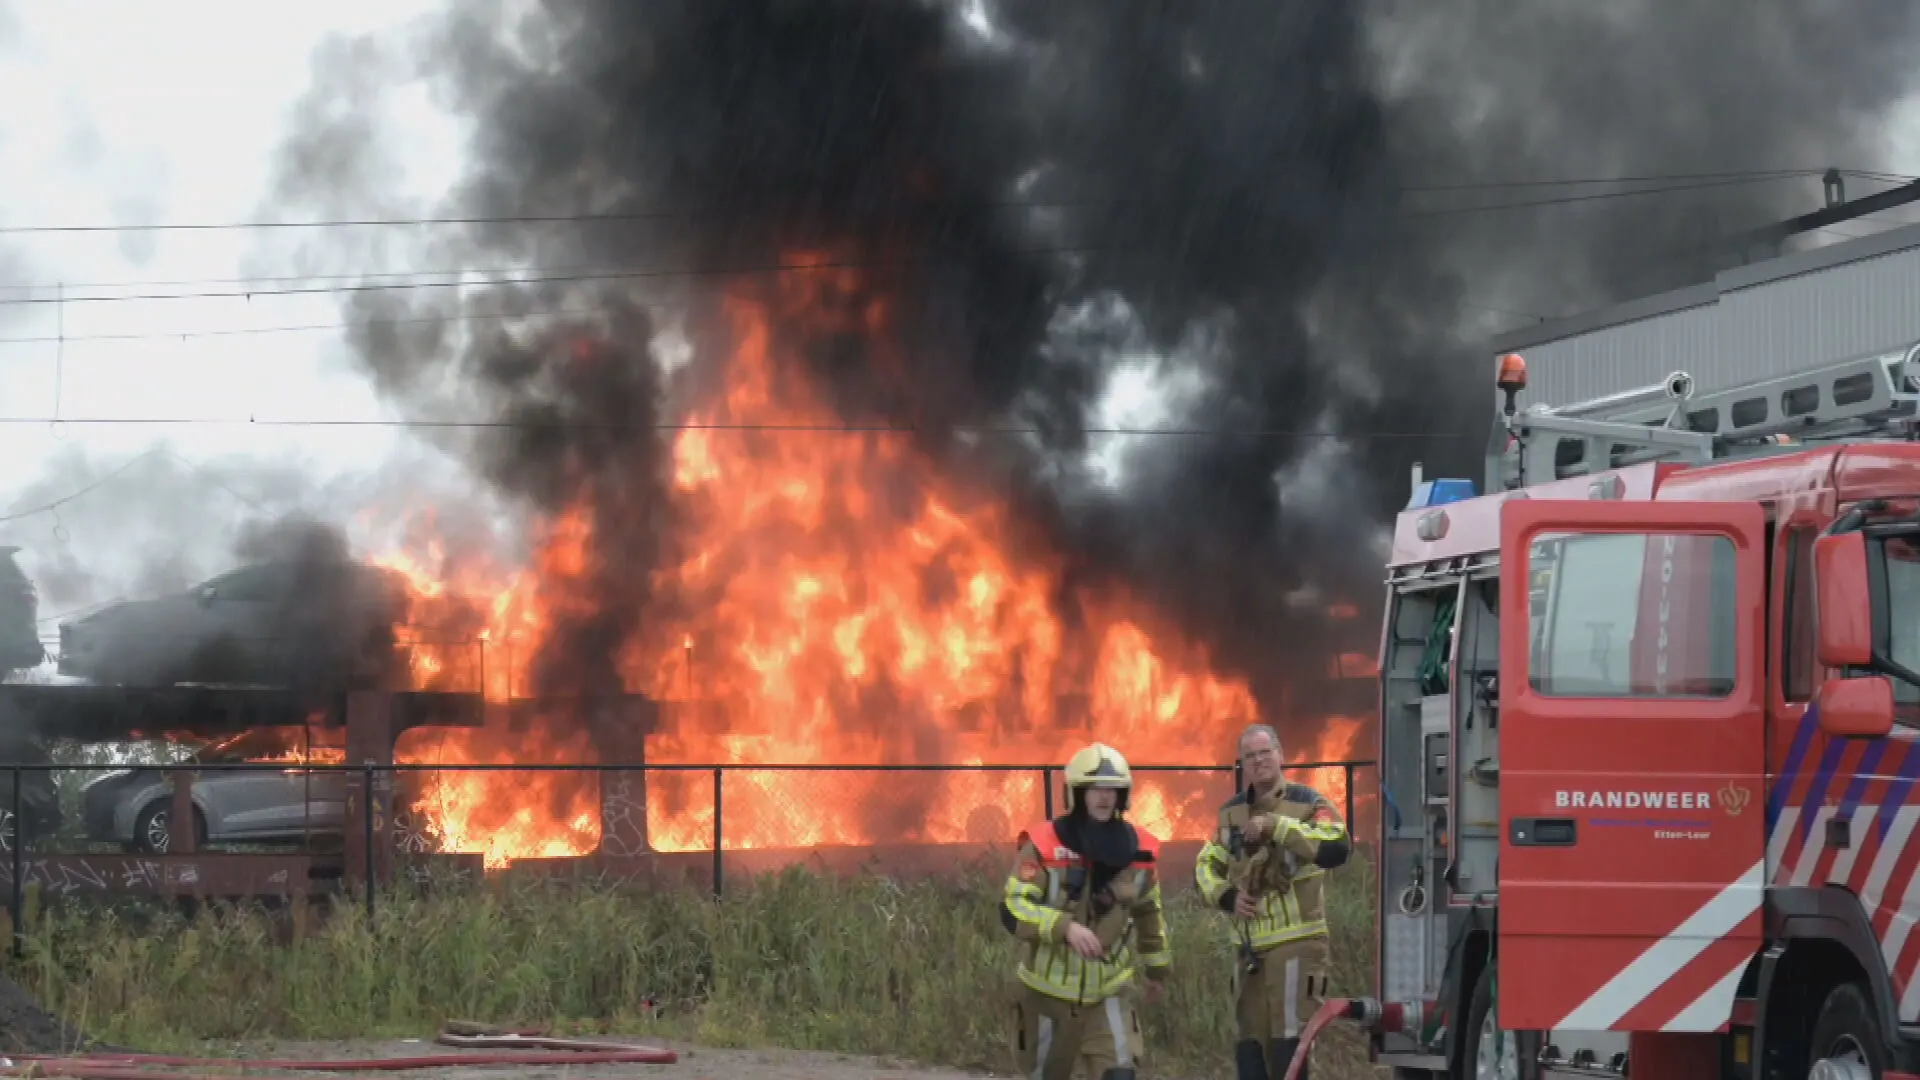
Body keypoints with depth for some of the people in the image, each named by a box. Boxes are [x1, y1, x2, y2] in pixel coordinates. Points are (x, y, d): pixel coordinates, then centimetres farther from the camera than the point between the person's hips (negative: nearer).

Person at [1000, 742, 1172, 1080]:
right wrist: (1065, 927, -38)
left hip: (1108, 991, 2)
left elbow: (1149, 912, 15)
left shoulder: (1138, 850, -2)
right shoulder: (1043, 845, -17)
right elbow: (1012, 909, -24)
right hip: (1049, 988, -2)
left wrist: (1157, 969, 24)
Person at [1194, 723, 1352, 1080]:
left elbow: (1337, 848, -25)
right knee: (1249, 1045, 8)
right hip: (1251, 947, 7)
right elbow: (1206, 866, 20)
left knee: (1288, 1044, -11)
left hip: (1296, 944, -6)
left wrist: (1276, 826, -25)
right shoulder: (1232, 812, 13)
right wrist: (1227, 896, -1)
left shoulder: (1307, 803, -7)